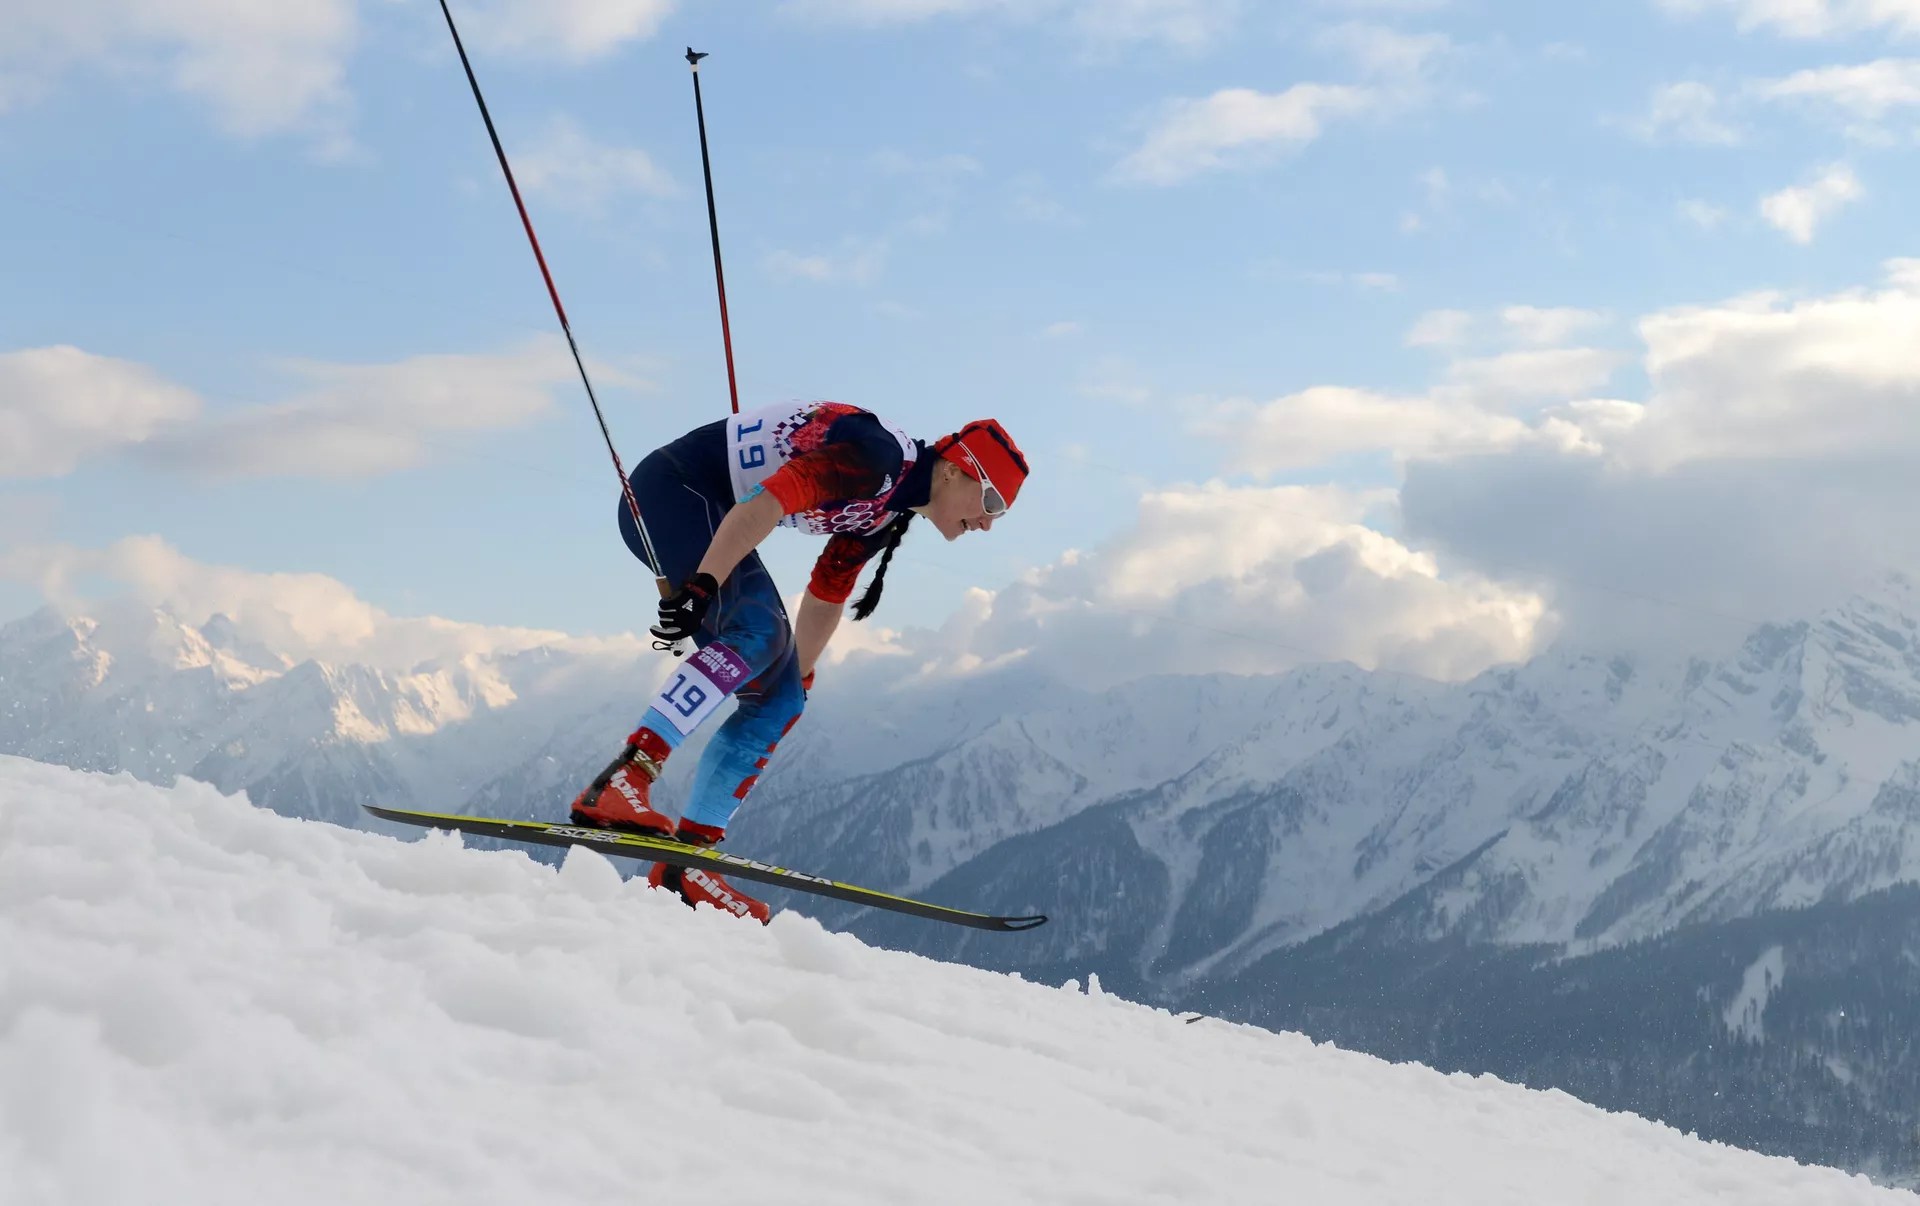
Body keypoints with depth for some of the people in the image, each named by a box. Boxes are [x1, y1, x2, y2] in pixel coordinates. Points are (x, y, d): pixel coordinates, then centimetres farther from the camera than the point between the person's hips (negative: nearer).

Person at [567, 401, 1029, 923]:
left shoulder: (886, 515, 11)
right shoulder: (880, 457, -20)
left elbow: (826, 595, 22)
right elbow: (767, 501, -30)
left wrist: (796, 679, 26)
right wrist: (702, 585, -35)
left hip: (703, 517, 10)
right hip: (669, 491, -10)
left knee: (779, 700, 3)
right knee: (760, 629, -31)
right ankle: (621, 782, -39)